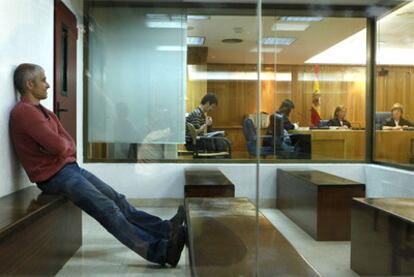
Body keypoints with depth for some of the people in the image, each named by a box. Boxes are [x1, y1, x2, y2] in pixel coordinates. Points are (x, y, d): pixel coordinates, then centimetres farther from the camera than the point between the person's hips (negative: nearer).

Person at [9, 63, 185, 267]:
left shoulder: (45, 112, 18)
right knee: (108, 209, -19)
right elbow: (58, 145, -21)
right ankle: (158, 251, -24)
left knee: (118, 200, 1)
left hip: (71, 168, 9)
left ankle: (165, 229, 1)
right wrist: (64, 145, 1)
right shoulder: (24, 112, -13)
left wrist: (61, 147, -7)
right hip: (54, 176, -9)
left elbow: (71, 146, 14)